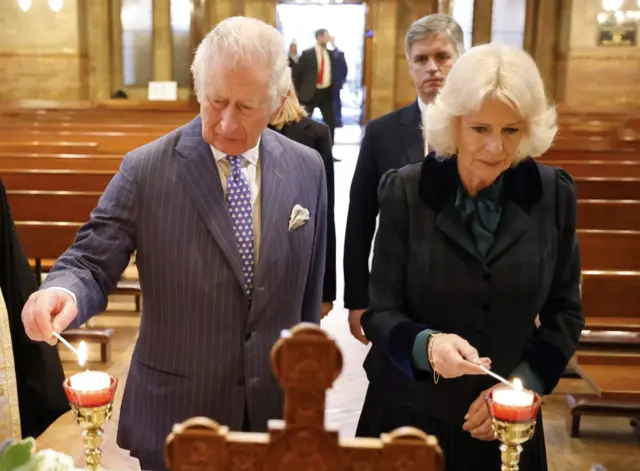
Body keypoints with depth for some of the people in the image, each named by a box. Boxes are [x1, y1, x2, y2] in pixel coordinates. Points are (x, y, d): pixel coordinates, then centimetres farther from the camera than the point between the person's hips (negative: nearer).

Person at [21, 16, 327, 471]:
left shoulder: (307, 168, -3)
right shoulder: (145, 170, -11)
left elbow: (309, 291, 5)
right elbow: (92, 264, -8)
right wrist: (63, 290, -31)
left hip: (277, 405, 3)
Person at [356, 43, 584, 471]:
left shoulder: (553, 194, -6)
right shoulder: (406, 190, -12)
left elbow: (565, 312, 2)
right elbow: (380, 312, -10)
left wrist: (522, 383, -11)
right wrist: (426, 344, -29)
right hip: (412, 413, -1)